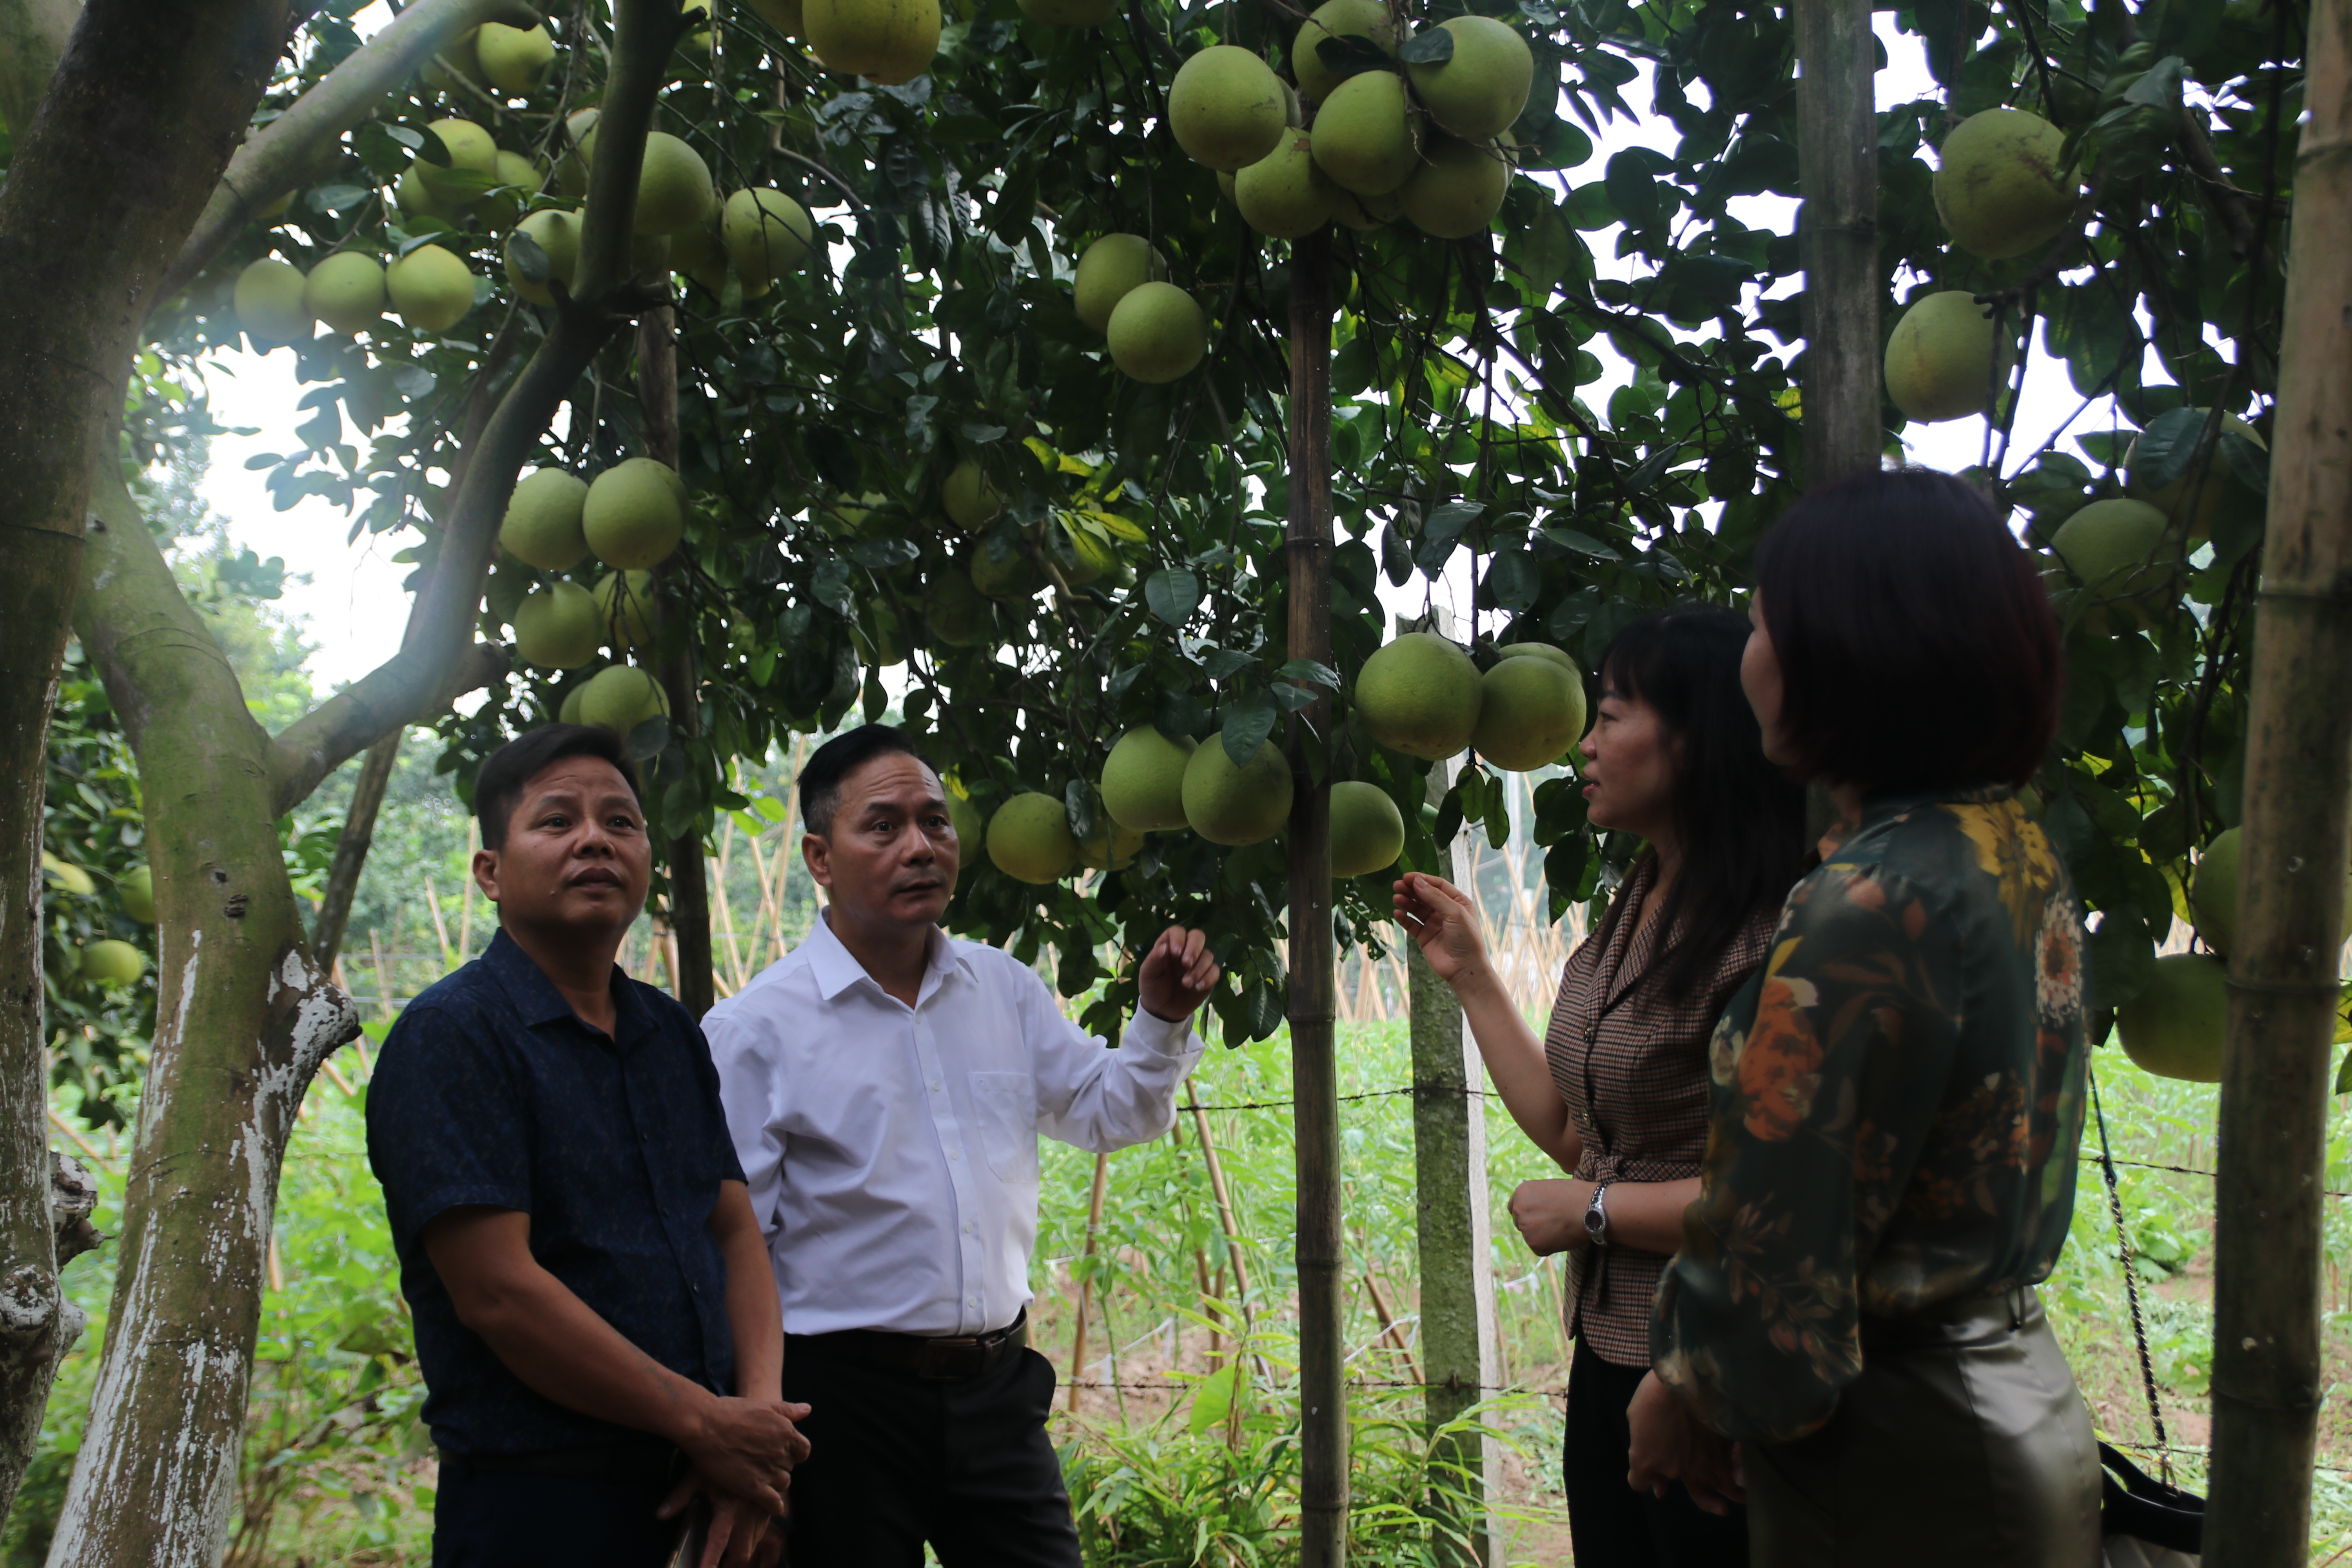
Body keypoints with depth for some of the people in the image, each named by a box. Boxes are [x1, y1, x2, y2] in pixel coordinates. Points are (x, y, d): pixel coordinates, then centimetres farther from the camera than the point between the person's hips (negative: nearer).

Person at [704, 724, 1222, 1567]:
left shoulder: (1004, 990, 7)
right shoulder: (755, 1030, -9)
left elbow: (1109, 1114, 17)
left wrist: (1161, 1022, -1)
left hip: (998, 1390, 5)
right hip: (846, 1402, -4)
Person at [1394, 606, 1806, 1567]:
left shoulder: (1769, 942, -22)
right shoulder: (1633, 913, 8)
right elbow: (1567, 1131, 13)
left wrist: (1595, 1210, -15)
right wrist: (1468, 974, 14)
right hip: (1606, 1361, 9)